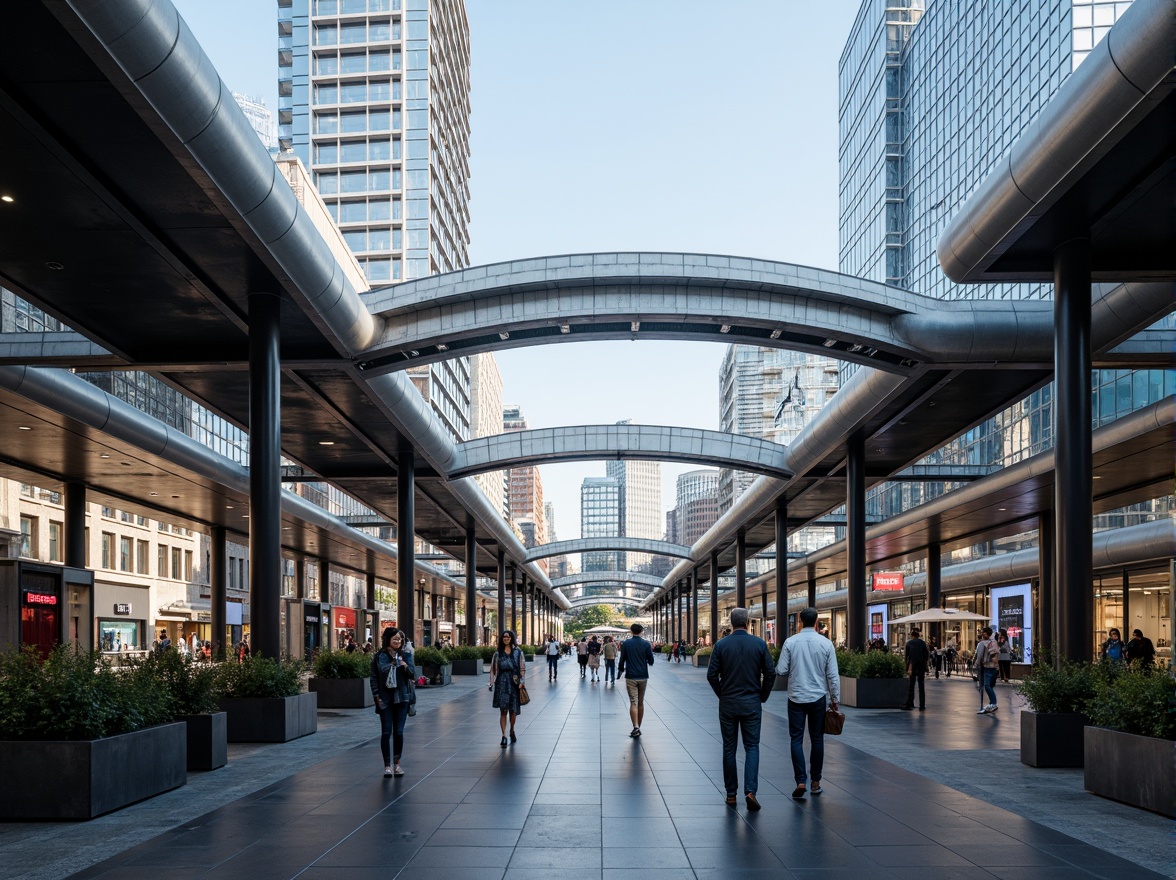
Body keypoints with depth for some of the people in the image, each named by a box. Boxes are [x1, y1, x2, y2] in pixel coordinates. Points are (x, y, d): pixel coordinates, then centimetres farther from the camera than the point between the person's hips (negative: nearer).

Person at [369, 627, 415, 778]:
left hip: (401, 698, 1)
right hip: (385, 699, -1)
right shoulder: (379, 656, 0)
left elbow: (413, 675, 0)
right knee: (386, 732, -1)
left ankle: (397, 763, 16)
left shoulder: (406, 654, 3)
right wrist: (377, 696, -4)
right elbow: (374, 678, 4)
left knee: (399, 732, 4)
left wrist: (405, 665, -19)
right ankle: (387, 765, 6)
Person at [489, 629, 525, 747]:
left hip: (514, 684, 1)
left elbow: (522, 669, 6)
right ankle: (504, 736, -9)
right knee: (503, 710, -7)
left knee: (513, 710, 7)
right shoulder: (498, 654, 6)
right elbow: (493, 669, 6)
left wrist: (521, 682, -4)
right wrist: (491, 683, -4)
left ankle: (512, 731, 31)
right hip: (502, 683, -1)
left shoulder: (518, 652, 5)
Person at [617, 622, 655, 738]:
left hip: (630, 677, -2)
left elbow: (622, 660, -1)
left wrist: (620, 670, 17)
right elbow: (651, 662, 1)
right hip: (643, 676, 2)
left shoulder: (625, 644, -4)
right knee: (641, 703, 13)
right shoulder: (646, 644, -3)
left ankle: (636, 727, -20)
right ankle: (638, 728, 19)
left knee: (633, 703, -5)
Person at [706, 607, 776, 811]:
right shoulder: (759, 644, -4)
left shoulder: (721, 645, -4)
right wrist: (763, 696, 9)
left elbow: (711, 675, -5)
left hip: (727, 704, 0)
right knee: (752, 747, 6)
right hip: (752, 703, 0)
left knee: (729, 748, 10)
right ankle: (750, 790, -11)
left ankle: (731, 794, 14)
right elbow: (770, 673, -4)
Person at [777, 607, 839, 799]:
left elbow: (781, 670, -6)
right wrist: (835, 699, 5)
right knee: (817, 739, 12)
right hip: (818, 697, 1)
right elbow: (832, 675, -4)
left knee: (797, 739, 3)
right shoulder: (826, 643, -5)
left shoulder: (790, 642, -7)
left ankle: (801, 782, -8)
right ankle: (815, 783, 16)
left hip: (796, 697, -1)